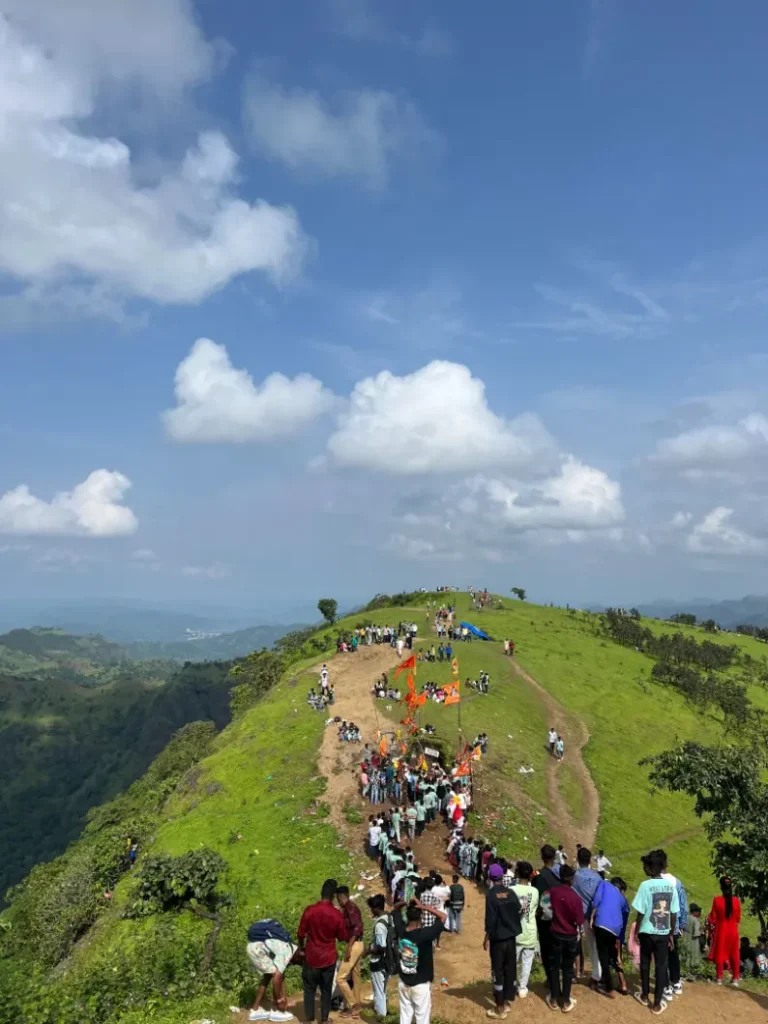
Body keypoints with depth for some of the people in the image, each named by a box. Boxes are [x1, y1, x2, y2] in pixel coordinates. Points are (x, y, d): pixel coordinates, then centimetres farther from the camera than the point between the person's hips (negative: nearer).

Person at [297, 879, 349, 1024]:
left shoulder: (310, 910, -15)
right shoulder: (337, 914, -14)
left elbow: (301, 933, -6)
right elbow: (342, 938, -3)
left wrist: (301, 947, 13)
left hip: (312, 956, 0)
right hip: (329, 958, 0)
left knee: (309, 988, 15)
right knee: (326, 989, 15)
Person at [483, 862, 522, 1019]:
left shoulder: (491, 894, -15)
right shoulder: (511, 893, -1)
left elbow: (490, 918, -15)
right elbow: (518, 911, 3)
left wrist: (487, 937, -5)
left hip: (498, 938, -5)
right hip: (511, 936, 5)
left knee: (498, 971, 2)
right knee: (510, 968, 15)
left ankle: (501, 1008, 5)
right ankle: (508, 1001, 25)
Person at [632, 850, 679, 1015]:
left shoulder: (645, 885, -15)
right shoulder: (671, 885, -3)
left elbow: (641, 913, -12)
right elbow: (674, 913, 2)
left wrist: (637, 931, 2)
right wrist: (671, 933, 13)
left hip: (647, 932, -2)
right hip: (664, 933, 2)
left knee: (645, 963, 16)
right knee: (661, 966, 9)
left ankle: (645, 996, 30)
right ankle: (657, 1003, 10)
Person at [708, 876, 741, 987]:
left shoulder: (717, 900, -16)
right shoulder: (736, 900, -9)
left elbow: (713, 919, -9)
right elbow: (738, 919, 3)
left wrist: (709, 919, 13)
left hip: (721, 931, -2)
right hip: (733, 931, 2)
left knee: (720, 954, 9)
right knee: (734, 955, 14)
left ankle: (719, 978, 13)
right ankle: (735, 979, 16)